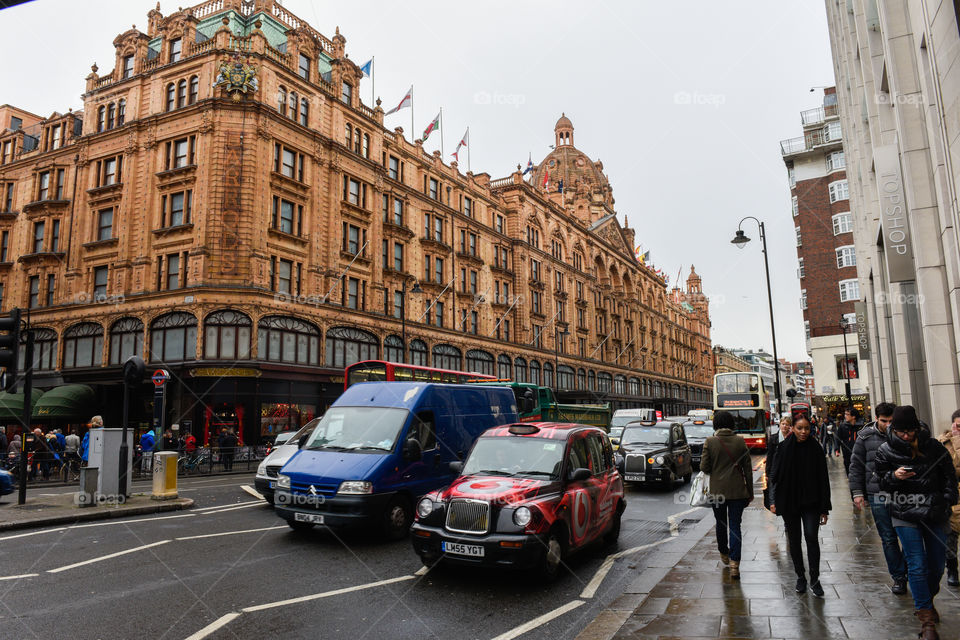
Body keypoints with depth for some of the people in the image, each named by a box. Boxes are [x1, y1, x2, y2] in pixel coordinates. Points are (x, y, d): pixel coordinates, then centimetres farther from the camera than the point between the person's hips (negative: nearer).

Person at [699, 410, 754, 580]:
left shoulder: (710, 442, -9)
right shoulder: (740, 441, -3)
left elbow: (704, 467, -9)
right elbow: (747, 469, 1)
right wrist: (750, 492, 9)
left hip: (717, 490, -1)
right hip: (737, 491, 1)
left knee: (721, 523, 18)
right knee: (735, 526, 3)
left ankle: (724, 554, 35)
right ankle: (734, 563, -5)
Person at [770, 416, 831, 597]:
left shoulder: (815, 448, -3)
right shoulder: (784, 448, -2)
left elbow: (823, 479, 0)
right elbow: (776, 475, 3)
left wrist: (824, 508, -2)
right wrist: (773, 501, -1)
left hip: (811, 502, -1)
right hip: (789, 502, 1)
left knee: (811, 537, -11)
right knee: (794, 540, 9)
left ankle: (814, 581, 1)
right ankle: (800, 577, 24)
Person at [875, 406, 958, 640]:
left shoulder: (933, 446, 0)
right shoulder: (886, 451, -3)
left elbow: (949, 476, 8)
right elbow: (881, 482, 3)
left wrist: (946, 502, -1)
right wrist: (894, 476, -18)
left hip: (935, 514, 2)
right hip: (905, 515, -2)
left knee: (937, 564, 12)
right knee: (917, 564, -6)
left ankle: (926, 601, 39)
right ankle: (927, 619, 3)